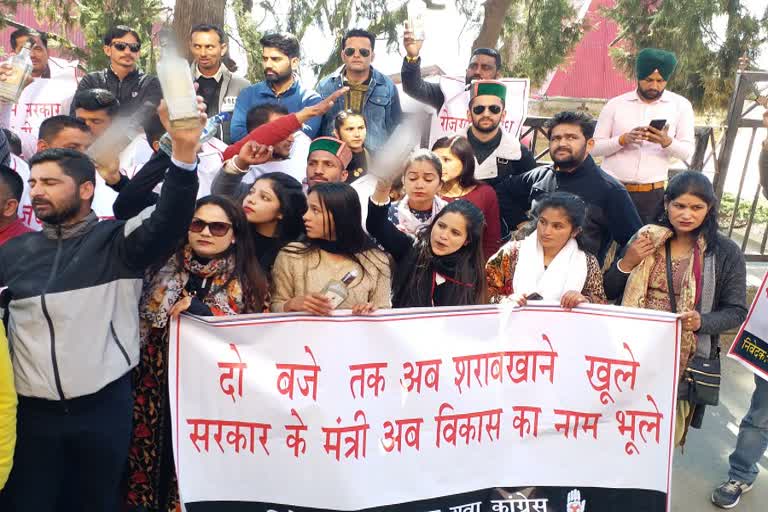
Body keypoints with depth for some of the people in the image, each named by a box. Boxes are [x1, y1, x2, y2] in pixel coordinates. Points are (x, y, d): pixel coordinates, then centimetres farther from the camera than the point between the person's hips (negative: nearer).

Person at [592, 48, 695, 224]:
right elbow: (594, 147, 1)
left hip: (652, 195, 0)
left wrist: (667, 142, -20)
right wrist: (623, 139, -16)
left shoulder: (680, 105, 4)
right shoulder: (615, 104, 3)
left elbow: (687, 151, 1)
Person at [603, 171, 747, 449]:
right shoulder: (646, 239, 2)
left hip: (686, 361, -1)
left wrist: (702, 322, -21)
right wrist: (627, 263, -12)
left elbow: (736, 311, -2)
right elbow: (608, 293, 6)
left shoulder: (725, 252, -4)